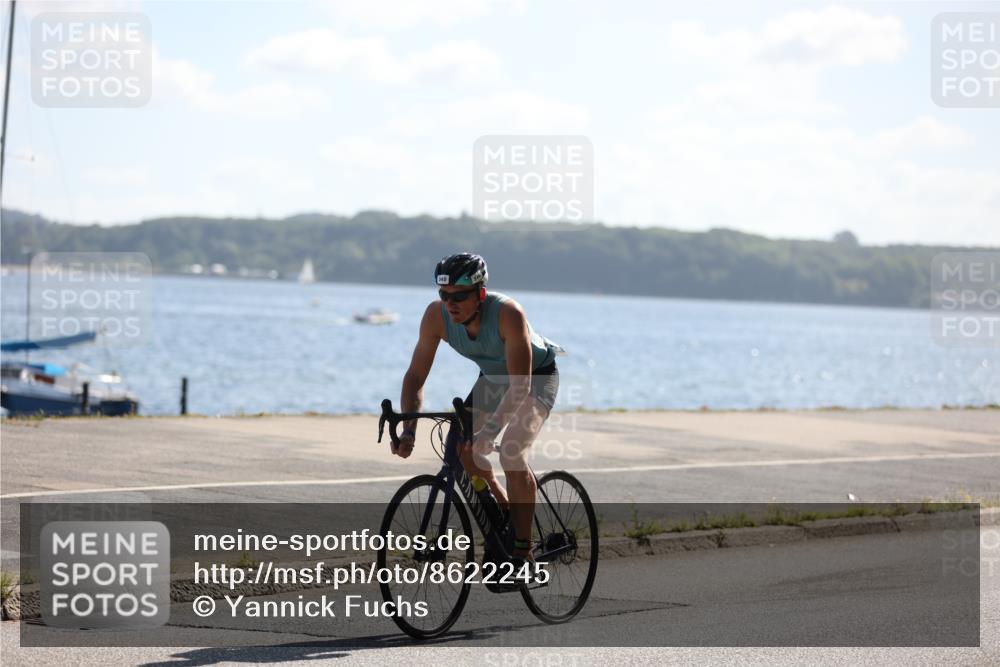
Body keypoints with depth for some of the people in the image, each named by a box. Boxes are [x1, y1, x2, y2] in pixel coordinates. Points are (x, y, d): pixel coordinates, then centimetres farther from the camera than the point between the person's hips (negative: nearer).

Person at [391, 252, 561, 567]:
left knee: (512, 453, -24)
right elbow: (415, 376, -19)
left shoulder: (507, 313, -39)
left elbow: (521, 385, -39)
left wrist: (488, 431, -48)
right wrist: (409, 429, -32)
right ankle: (506, 515, 17)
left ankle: (522, 552, -16)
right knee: (462, 449, -8)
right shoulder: (436, 315, -25)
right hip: (492, 376, 6)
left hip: (537, 376, -6)